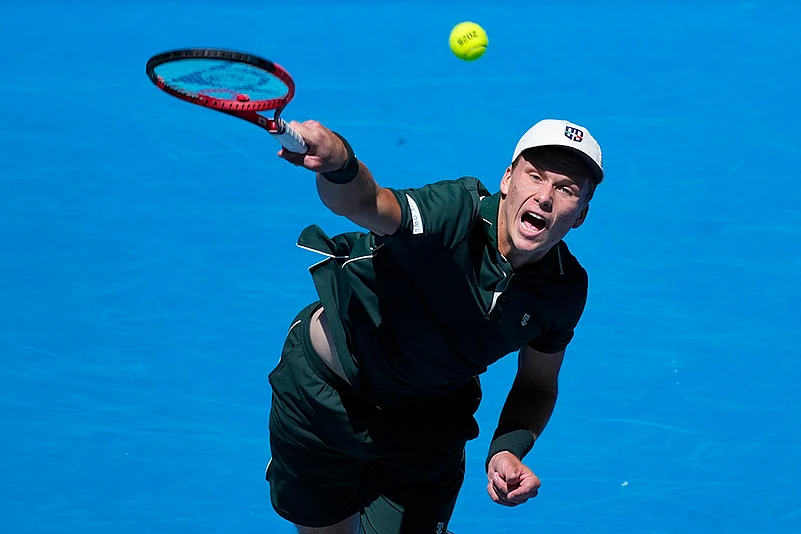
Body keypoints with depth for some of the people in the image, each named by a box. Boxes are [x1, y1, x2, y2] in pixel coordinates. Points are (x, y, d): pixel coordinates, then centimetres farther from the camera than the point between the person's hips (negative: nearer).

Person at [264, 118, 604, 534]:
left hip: (427, 426, 3)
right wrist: (339, 164, -76)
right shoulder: (457, 213, -33)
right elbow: (365, 203, -54)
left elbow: (537, 385, 1)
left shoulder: (566, 290, -15)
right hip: (323, 388, -3)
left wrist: (507, 450, -17)